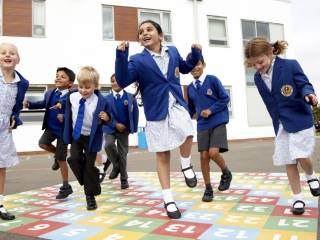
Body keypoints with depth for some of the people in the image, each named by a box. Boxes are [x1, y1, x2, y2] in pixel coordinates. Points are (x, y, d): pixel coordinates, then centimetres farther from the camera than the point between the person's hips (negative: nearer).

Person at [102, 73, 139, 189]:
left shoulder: (130, 97, 0)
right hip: (110, 128, 0)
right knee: (108, 145, -27)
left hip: (124, 129, 0)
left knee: (123, 154, 3)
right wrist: (116, 124, -17)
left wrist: (134, 128, 1)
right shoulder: (107, 99, -1)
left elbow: (135, 113, 4)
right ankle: (116, 165, 1)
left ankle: (124, 179, 18)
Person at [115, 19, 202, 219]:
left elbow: (185, 68, 25)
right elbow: (122, 81, -18)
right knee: (163, 156, 4)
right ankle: (169, 200, 20)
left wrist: (196, 53, 8)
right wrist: (121, 56, -30)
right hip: (156, 112, -2)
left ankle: (186, 165, 7)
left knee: (187, 133, -29)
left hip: (177, 105, 2)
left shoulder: (173, 51, 8)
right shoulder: (138, 60, -5)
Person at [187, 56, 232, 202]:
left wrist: (210, 110, -15)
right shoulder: (190, 88, 8)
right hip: (202, 125, 4)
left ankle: (226, 173, 15)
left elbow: (225, 98, -5)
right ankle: (208, 189, 16)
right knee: (204, 156, 1)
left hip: (218, 123, -4)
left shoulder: (212, 80, -5)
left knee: (213, 153, -17)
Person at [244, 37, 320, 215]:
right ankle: (297, 199, 17)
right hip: (281, 125, 5)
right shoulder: (258, 78, 3)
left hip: (300, 119, -4)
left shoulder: (290, 66, -12)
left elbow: (304, 85, -8)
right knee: (288, 162, 5)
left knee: (301, 156, -11)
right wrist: (278, 122, 14)